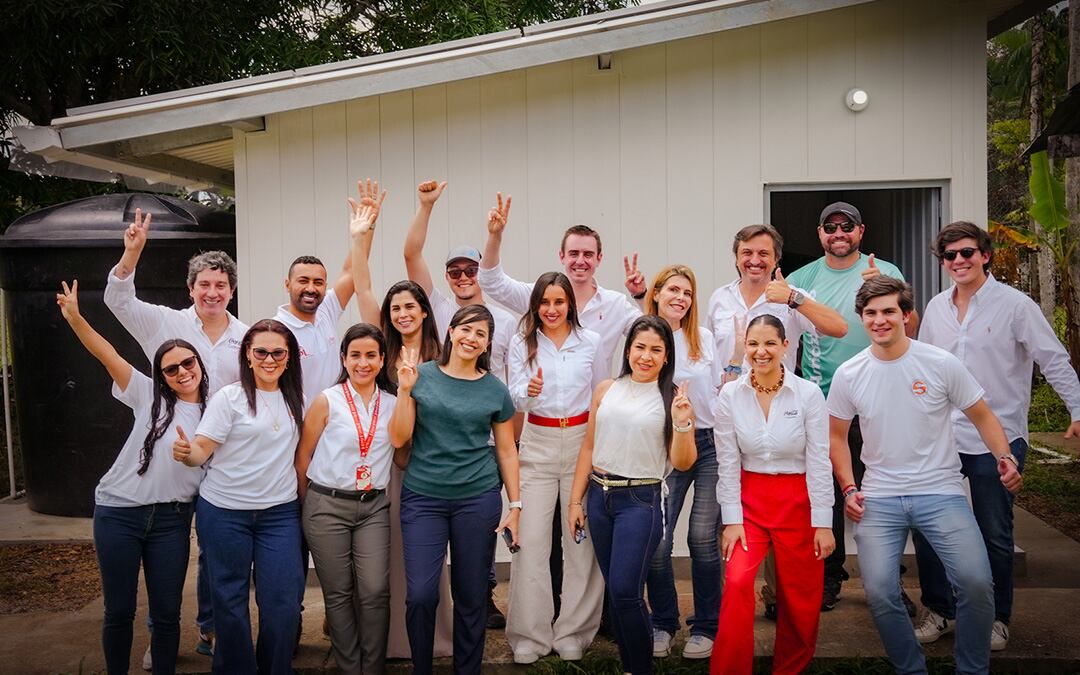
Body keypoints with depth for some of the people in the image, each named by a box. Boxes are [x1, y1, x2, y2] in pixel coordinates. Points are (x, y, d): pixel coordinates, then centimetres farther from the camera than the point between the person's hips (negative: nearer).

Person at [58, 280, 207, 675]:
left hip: (172, 520, 1)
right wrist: (74, 317, -23)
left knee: (167, 614, 6)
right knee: (118, 612, 8)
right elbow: (107, 354, -12)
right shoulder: (149, 396, -1)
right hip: (118, 513, -1)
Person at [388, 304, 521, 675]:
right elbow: (398, 439, -2)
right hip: (423, 498, -1)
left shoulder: (495, 390, 3)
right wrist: (405, 391, -13)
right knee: (421, 594, -5)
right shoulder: (421, 376, 0)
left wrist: (515, 506, 3)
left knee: (471, 595, 8)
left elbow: (506, 451, 7)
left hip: (478, 499, 1)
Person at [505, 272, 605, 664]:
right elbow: (514, 400, -4)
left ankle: (574, 632, 15)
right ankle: (530, 634, 10)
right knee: (530, 539, -2)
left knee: (581, 539, 1)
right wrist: (529, 390, -27)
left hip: (582, 442, 0)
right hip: (538, 444, 0)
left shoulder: (590, 342, 3)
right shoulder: (522, 344, 3)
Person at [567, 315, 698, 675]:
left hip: (640, 501, -4)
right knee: (614, 590, 12)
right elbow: (588, 448, 10)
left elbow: (682, 463, -5)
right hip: (600, 496, 4)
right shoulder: (607, 390, 6)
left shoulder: (673, 399, -3)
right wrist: (575, 501, 9)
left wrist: (682, 423, -21)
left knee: (625, 592, -9)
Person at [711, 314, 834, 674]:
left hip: (798, 501, 0)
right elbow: (727, 463, -3)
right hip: (749, 499, 1)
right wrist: (732, 520, -6)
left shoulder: (809, 394, -7)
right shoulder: (730, 395, -3)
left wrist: (823, 523, -7)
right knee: (737, 583, -17)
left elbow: (819, 462, -7)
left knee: (800, 598, 7)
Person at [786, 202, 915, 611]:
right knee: (825, 496, 9)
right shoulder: (802, 278, 6)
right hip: (821, 405, 2)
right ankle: (828, 580, 24)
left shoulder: (885, 272, 1)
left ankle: (889, 582, 18)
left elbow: (910, 331, -9)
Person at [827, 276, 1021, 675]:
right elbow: (837, 436, 11)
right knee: (878, 590, -11)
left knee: (975, 581, -17)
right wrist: (849, 488, 1)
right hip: (879, 498, 1)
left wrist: (1005, 457, -12)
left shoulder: (941, 364, -4)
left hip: (940, 491, -1)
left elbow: (981, 417, 5)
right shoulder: (848, 375, 0)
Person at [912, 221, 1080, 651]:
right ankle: (941, 610, 22)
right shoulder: (936, 308, 7)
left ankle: (996, 617, 28)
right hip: (940, 437, 4)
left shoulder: (1015, 305, -7)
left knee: (995, 535, 8)